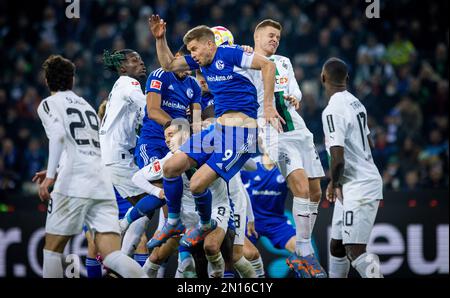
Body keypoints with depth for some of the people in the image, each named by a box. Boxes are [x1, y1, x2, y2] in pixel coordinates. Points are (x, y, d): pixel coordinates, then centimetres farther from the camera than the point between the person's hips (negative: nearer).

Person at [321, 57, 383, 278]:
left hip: (357, 189, -10)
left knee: (355, 251, -13)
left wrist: (334, 183, -4)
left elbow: (338, 157, -23)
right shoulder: (354, 102, 11)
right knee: (336, 246, 15)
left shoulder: (333, 111, -18)